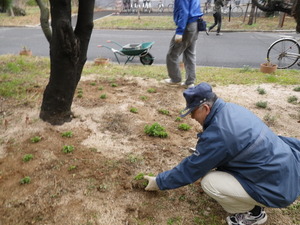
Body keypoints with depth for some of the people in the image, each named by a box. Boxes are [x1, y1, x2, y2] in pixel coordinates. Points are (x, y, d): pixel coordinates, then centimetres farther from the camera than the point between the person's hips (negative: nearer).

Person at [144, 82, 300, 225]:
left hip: (280, 187, -9)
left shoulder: (217, 134, -27)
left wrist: (159, 182, -1)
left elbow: (190, 168, -14)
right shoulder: (231, 108, -2)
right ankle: (254, 201, 20)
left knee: (209, 182, -15)